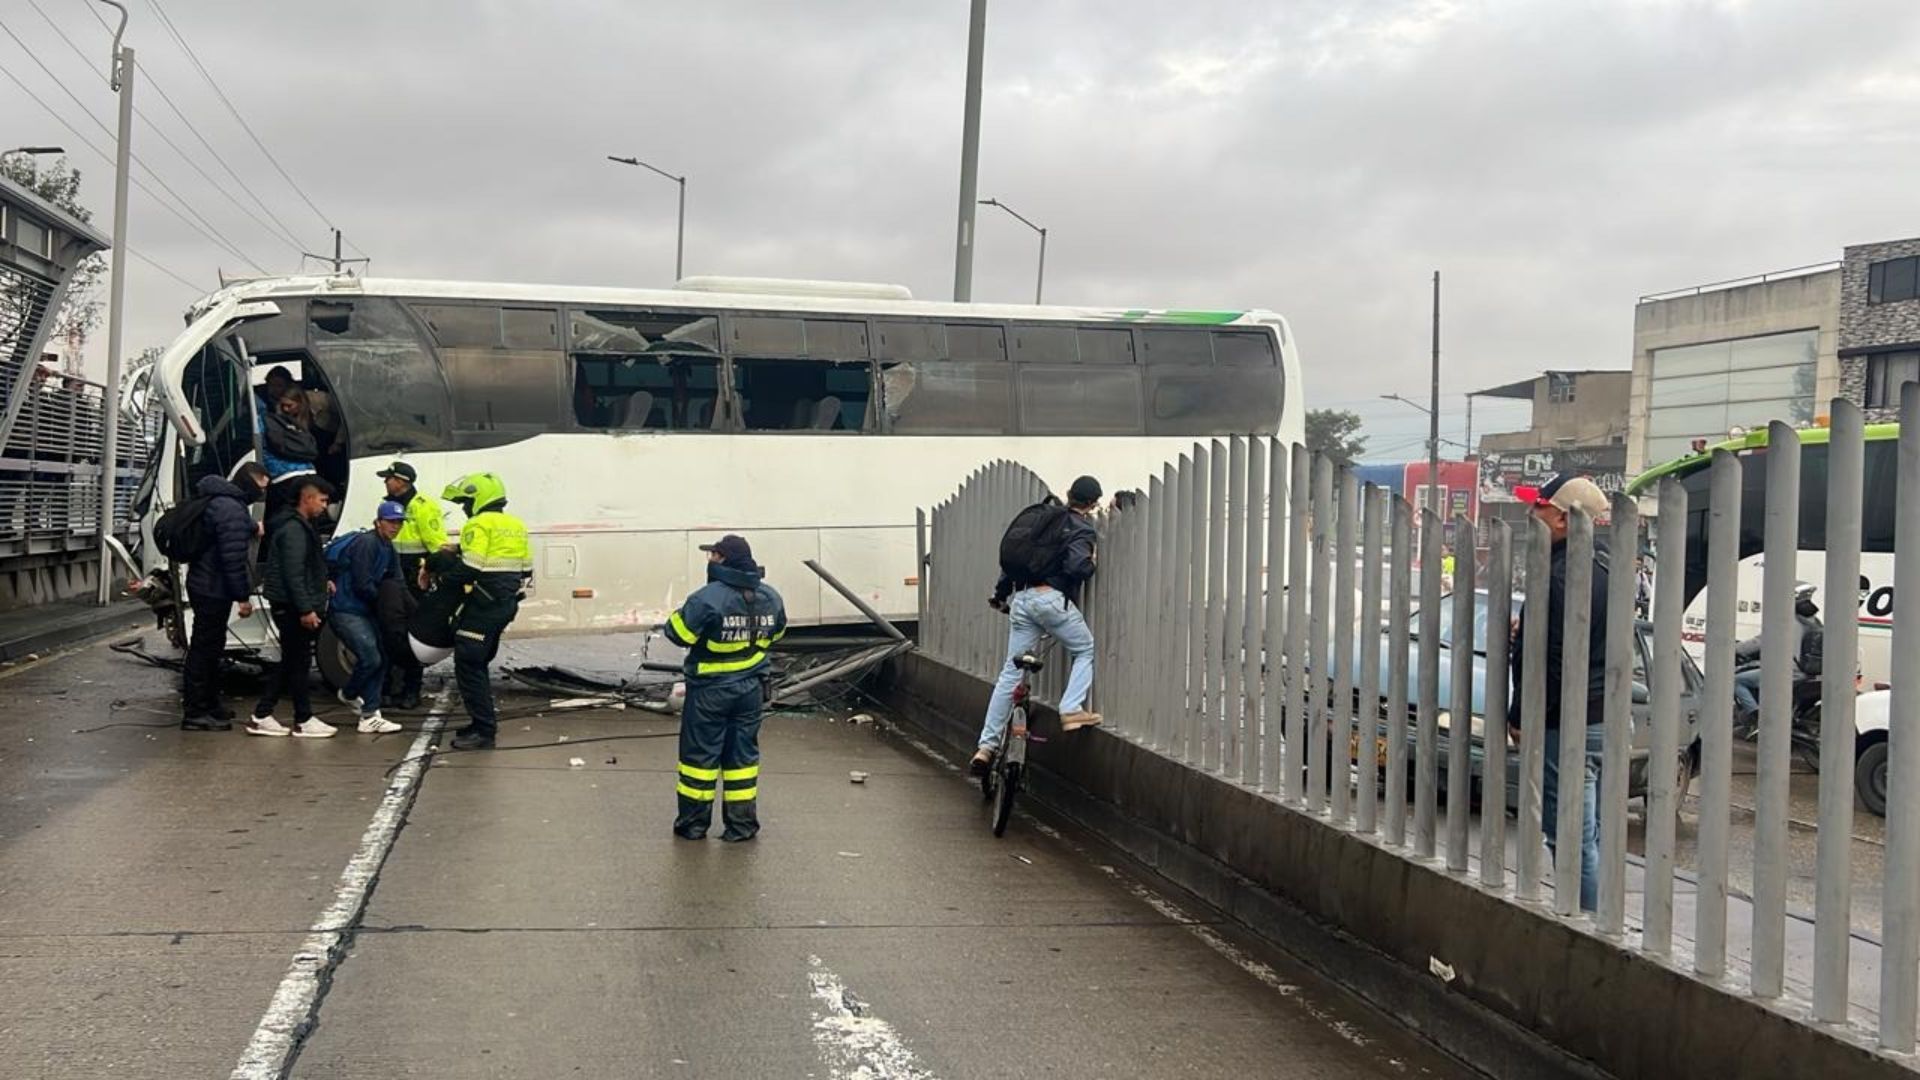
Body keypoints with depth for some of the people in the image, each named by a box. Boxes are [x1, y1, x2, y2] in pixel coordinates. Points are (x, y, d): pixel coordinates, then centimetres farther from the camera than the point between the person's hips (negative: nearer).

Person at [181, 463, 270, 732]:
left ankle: (210, 702, 31)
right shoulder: (231, 509, -21)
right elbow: (233, 558, -24)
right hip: (213, 589, -11)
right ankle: (195, 713, -2)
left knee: (210, 647, 20)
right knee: (204, 648, -6)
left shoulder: (220, 501, 14)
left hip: (206, 586, 11)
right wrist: (243, 596, -20)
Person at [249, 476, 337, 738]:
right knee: (299, 662, -2)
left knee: (289, 662, 13)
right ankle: (304, 721, 6)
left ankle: (262, 717, 14)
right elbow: (293, 573, -23)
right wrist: (306, 608, -24)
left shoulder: (300, 526, 16)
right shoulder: (294, 529, -17)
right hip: (293, 607, -10)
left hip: (291, 607, 10)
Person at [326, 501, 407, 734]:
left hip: (365, 610, 10)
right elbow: (362, 585, -20)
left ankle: (370, 718, 17)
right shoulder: (366, 543, -17)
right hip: (346, 610, -10)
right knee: (370, 658, -17)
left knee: (381, 659, 8)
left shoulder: (388, 549, 13)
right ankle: (349, 694, 6)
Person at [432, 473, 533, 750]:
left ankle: (483, 731, -8)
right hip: (506, 603, 10)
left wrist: (445, 578, -4)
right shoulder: (515, 525, 16)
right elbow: (526, 569, 19)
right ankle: (483, 722, 24)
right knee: (478, 663, 20)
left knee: (468, 665, -6)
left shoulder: (479, 525, -13)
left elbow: (470, 568, -22)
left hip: (484, 605, -10)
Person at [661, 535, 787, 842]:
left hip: (710, 690, -5)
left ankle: (693, 823, 15)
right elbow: (775, 634, 14)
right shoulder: (770, 598, 0)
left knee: (699, 754, 8)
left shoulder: (708, 598, -21)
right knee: (743, 754, 13)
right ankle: (742, 824, 15)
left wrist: (682, 614, 4)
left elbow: (678, 633, -16)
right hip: (751, 688, 5)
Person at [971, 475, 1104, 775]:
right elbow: (1075, 567, -17)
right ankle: (1072, 710, -1)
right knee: (1085, 650, 17)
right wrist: (1092, 564, 5)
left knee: (1011, 673, 7)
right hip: (1052, 598, -6)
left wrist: (1002, 592, 28)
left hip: (1021, 599, 6)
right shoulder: (1083, 531, -1)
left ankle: (987, 745, 5)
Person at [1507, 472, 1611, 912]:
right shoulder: (1604, 568, 12)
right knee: (1593, 837, 16)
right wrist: (1524, 632, 16)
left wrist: (1520, 716, -11)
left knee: (1573, 839, -5)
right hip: (1603, 719, 10)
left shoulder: (1560, 575, -18)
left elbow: (1548, 657, -20)